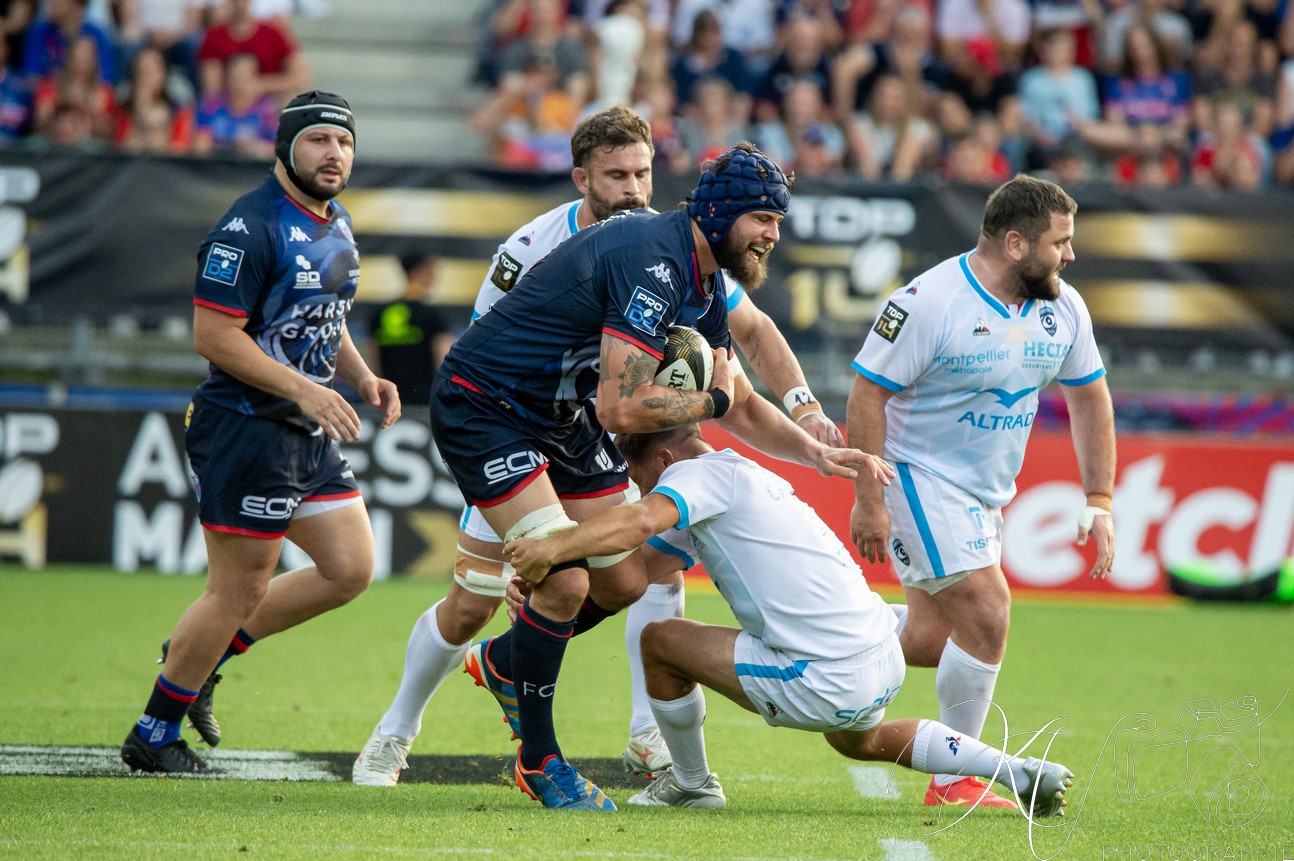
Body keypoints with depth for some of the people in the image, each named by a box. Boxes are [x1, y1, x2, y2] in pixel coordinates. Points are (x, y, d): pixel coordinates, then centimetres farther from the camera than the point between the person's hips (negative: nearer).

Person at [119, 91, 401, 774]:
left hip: (311, 436, 9)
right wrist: (304, 389, -23)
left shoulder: (336, 226, 14)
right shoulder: (250, 227, -16)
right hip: (248, 430, -9)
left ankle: (200, 654, 20)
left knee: (350, 570, 7)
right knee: (238, 592, -5)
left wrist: (362, 377, 8)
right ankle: (153, 736, 10)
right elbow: (213, 335, -19)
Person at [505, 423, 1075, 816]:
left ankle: (691, 785, 21)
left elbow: (639, 522, -27)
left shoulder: (698, 474, -7)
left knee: (660, 641, 2)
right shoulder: (751, 475, 22)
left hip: (828, 682, -9)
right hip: (886, 661, 9)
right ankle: (1020, 772, 26)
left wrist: (549, 550, -22)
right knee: (861, 743, 41)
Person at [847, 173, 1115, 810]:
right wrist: (868, 501, -19)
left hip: (986, 493, 8)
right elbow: (867, 396, -18)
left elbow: (1089, 397, 11)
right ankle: (954, 781, -1)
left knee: (930, 644, 7)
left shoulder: (1062, 308, -1)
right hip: (922, 478, -8)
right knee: (986, 616, -15)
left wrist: (1099, 503, 7)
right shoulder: (929, 302, -22)